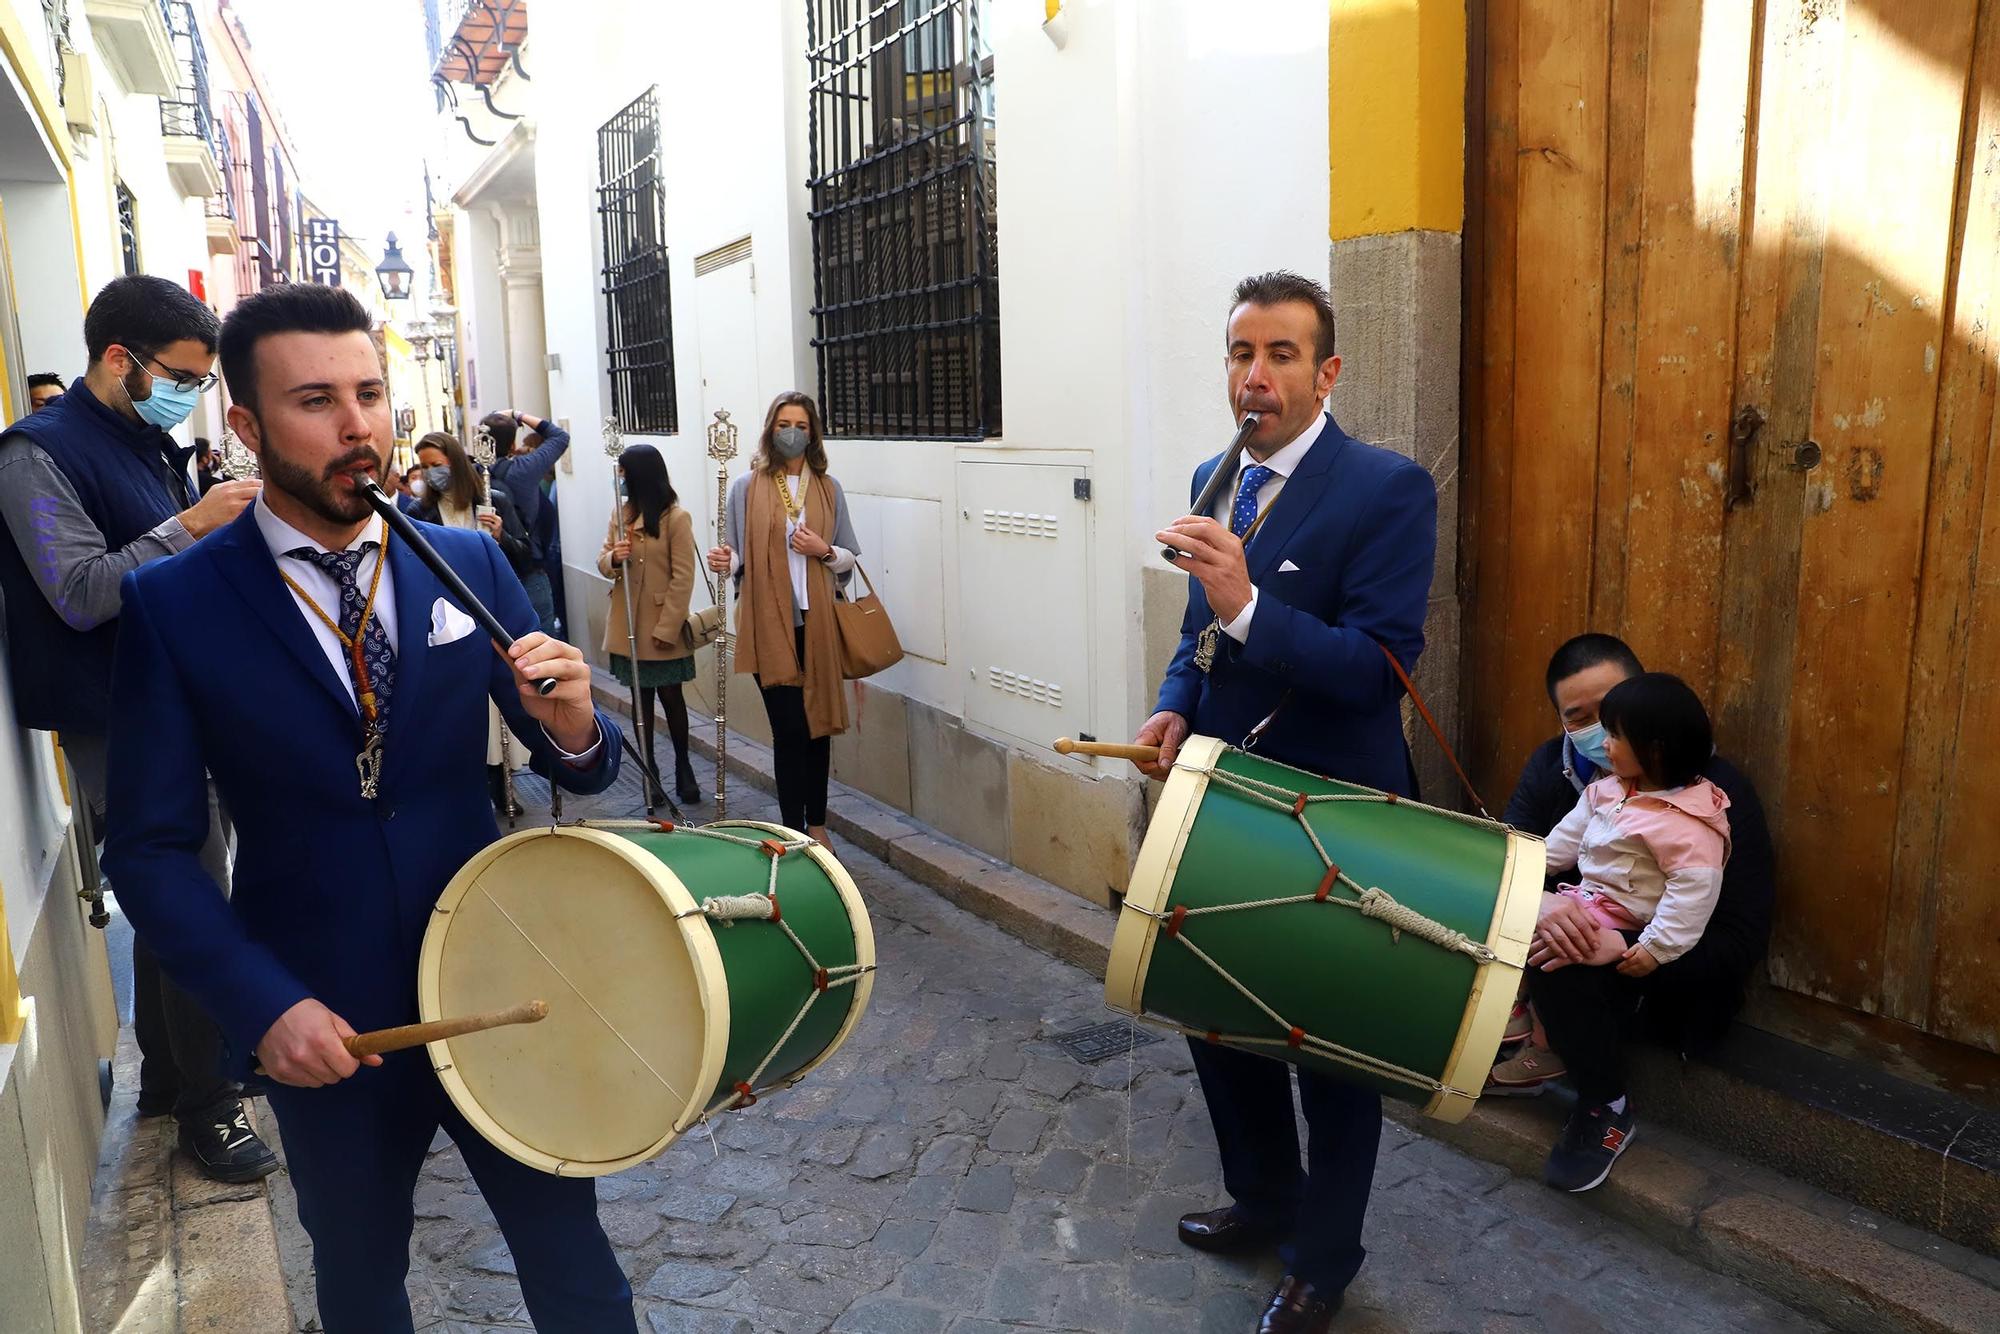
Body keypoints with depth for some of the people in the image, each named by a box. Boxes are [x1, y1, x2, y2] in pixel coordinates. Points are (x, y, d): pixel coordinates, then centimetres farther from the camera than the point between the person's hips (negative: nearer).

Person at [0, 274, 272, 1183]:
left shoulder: (154, 445, 14)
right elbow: (81, 594, -20)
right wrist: (191, 524, -21)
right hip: (122, 724, -9)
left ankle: (167, 1075, 33)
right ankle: (207, 1106, 11)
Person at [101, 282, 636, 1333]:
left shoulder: (469, 564, -3)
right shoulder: (172, 604, -8)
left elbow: (583, 772, 0)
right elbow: (150, 847, -6)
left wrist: (571, 724, -23)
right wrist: (263, 1005, -17)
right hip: (321, 1025, 0)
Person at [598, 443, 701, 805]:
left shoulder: (676, 517, -12)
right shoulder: (622, 512, 6)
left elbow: (683, 578, -14)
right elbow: (603, 561, 9)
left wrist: (666, 628, -17)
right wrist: (613, 558, -16)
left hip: (662, 626, -5)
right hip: (628, 625, 5)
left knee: (670, 695, 6)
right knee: (640, 697, 11)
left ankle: (683, 768, 24)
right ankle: (649, 771, 21)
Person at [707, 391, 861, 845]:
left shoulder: (828, 488, 7)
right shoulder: (747, 487, 2)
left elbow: (850, 557, 10)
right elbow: (740, 557, 3)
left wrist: (824, 551, -10)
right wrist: (725, 561, -18)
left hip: (816, 622, 3)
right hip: (769, 624, -2)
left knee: (819, 722, 9)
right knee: (790, 727, -5)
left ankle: (816, 823, 24)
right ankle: (794, 832, 7)